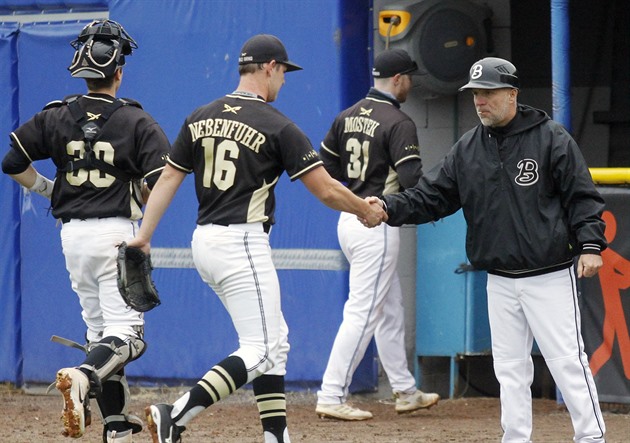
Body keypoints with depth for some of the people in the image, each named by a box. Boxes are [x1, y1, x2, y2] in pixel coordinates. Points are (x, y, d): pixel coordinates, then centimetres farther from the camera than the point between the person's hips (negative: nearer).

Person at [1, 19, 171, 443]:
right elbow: (161, 181, -13)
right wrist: (135, 196, 8)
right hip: (116, 232, -5)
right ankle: (83, 377, -37)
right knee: (124, 335, -7)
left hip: (72, 233, 5)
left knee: (99, 330, 15)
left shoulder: (56, 117, 4)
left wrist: (48, 189, 17)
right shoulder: (136, 121, -7)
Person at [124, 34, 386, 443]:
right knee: (261, 351, -7)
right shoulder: (279, 127, -9)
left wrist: (143, 236, 9)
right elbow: (326, 190, -8)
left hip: (204, 241, 8)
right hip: (242, 245, -8)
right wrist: (366, 210, 8)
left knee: (276, 341, 16)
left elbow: (168, 179, 8)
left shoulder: (201, 118, 9)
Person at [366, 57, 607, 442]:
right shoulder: (468, 149, 9)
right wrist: (390, 207, -8)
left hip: (550, 277, -5)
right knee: (510, 367, 9)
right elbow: (431, 196, 7)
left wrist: (590, 244, -16)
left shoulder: (551, 138, -5)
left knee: (567, 360, -7)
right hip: (500, 280, 6)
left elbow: (582, 197, -5)